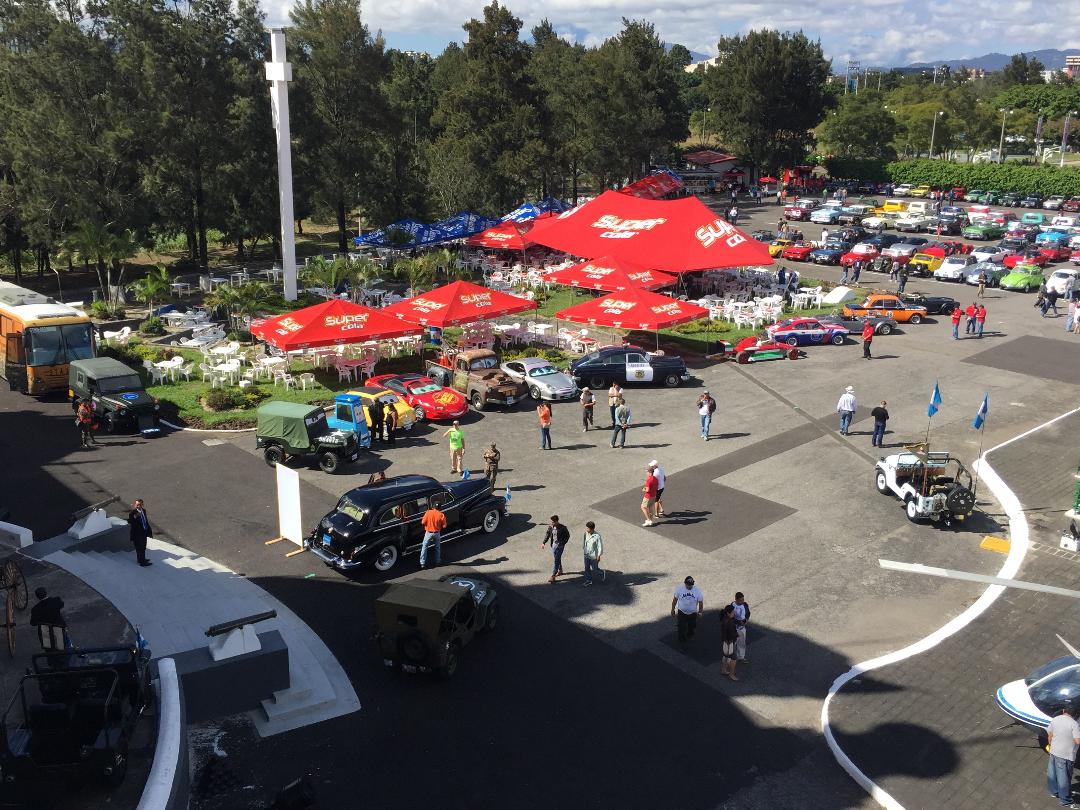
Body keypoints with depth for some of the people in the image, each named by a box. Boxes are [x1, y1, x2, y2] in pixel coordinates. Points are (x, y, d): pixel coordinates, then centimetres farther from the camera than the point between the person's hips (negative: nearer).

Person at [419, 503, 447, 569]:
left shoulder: (428, 513, -14)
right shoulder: (441, 515, -11)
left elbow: (423, 522, -9)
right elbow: (444, 526, -8)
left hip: (428, 533, -2)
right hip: (437, 533, 2)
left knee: (424, 547, 9)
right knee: (437, 547, 22)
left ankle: (422, 563, 6)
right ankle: (437, 561, 33)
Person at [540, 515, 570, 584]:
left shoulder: (562, 528, -20)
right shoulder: (550, 526, -5)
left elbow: (567, 535, -7)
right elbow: (547, 534, 8)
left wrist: (563, 543, -13)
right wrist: (544, 543, 3)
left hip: (559, 545, -6)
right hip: (553, 544, 6)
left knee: (555, 560, -8)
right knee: (557, 558, 21)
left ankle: (553, 576, -7)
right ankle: (560, 571, 43)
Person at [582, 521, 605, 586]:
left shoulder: (597, 536, -24)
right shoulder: (586, 533, -8)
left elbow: (600, 546, -17)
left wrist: (599, 556, -15)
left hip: (594, 556, -5)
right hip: (587, 555, 5)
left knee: (594, 569, 7)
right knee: (587, 568, 13)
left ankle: (602, 573, 36)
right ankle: (589, 580, 30)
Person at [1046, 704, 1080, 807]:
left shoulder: (1055, 720, 1)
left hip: (1054, 752, 6)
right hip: (1066, 756, -6)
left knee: (1052, 773, 21)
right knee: (1064, 778, 4)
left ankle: (1054, 792, 39)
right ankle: (1065, 801, 16)